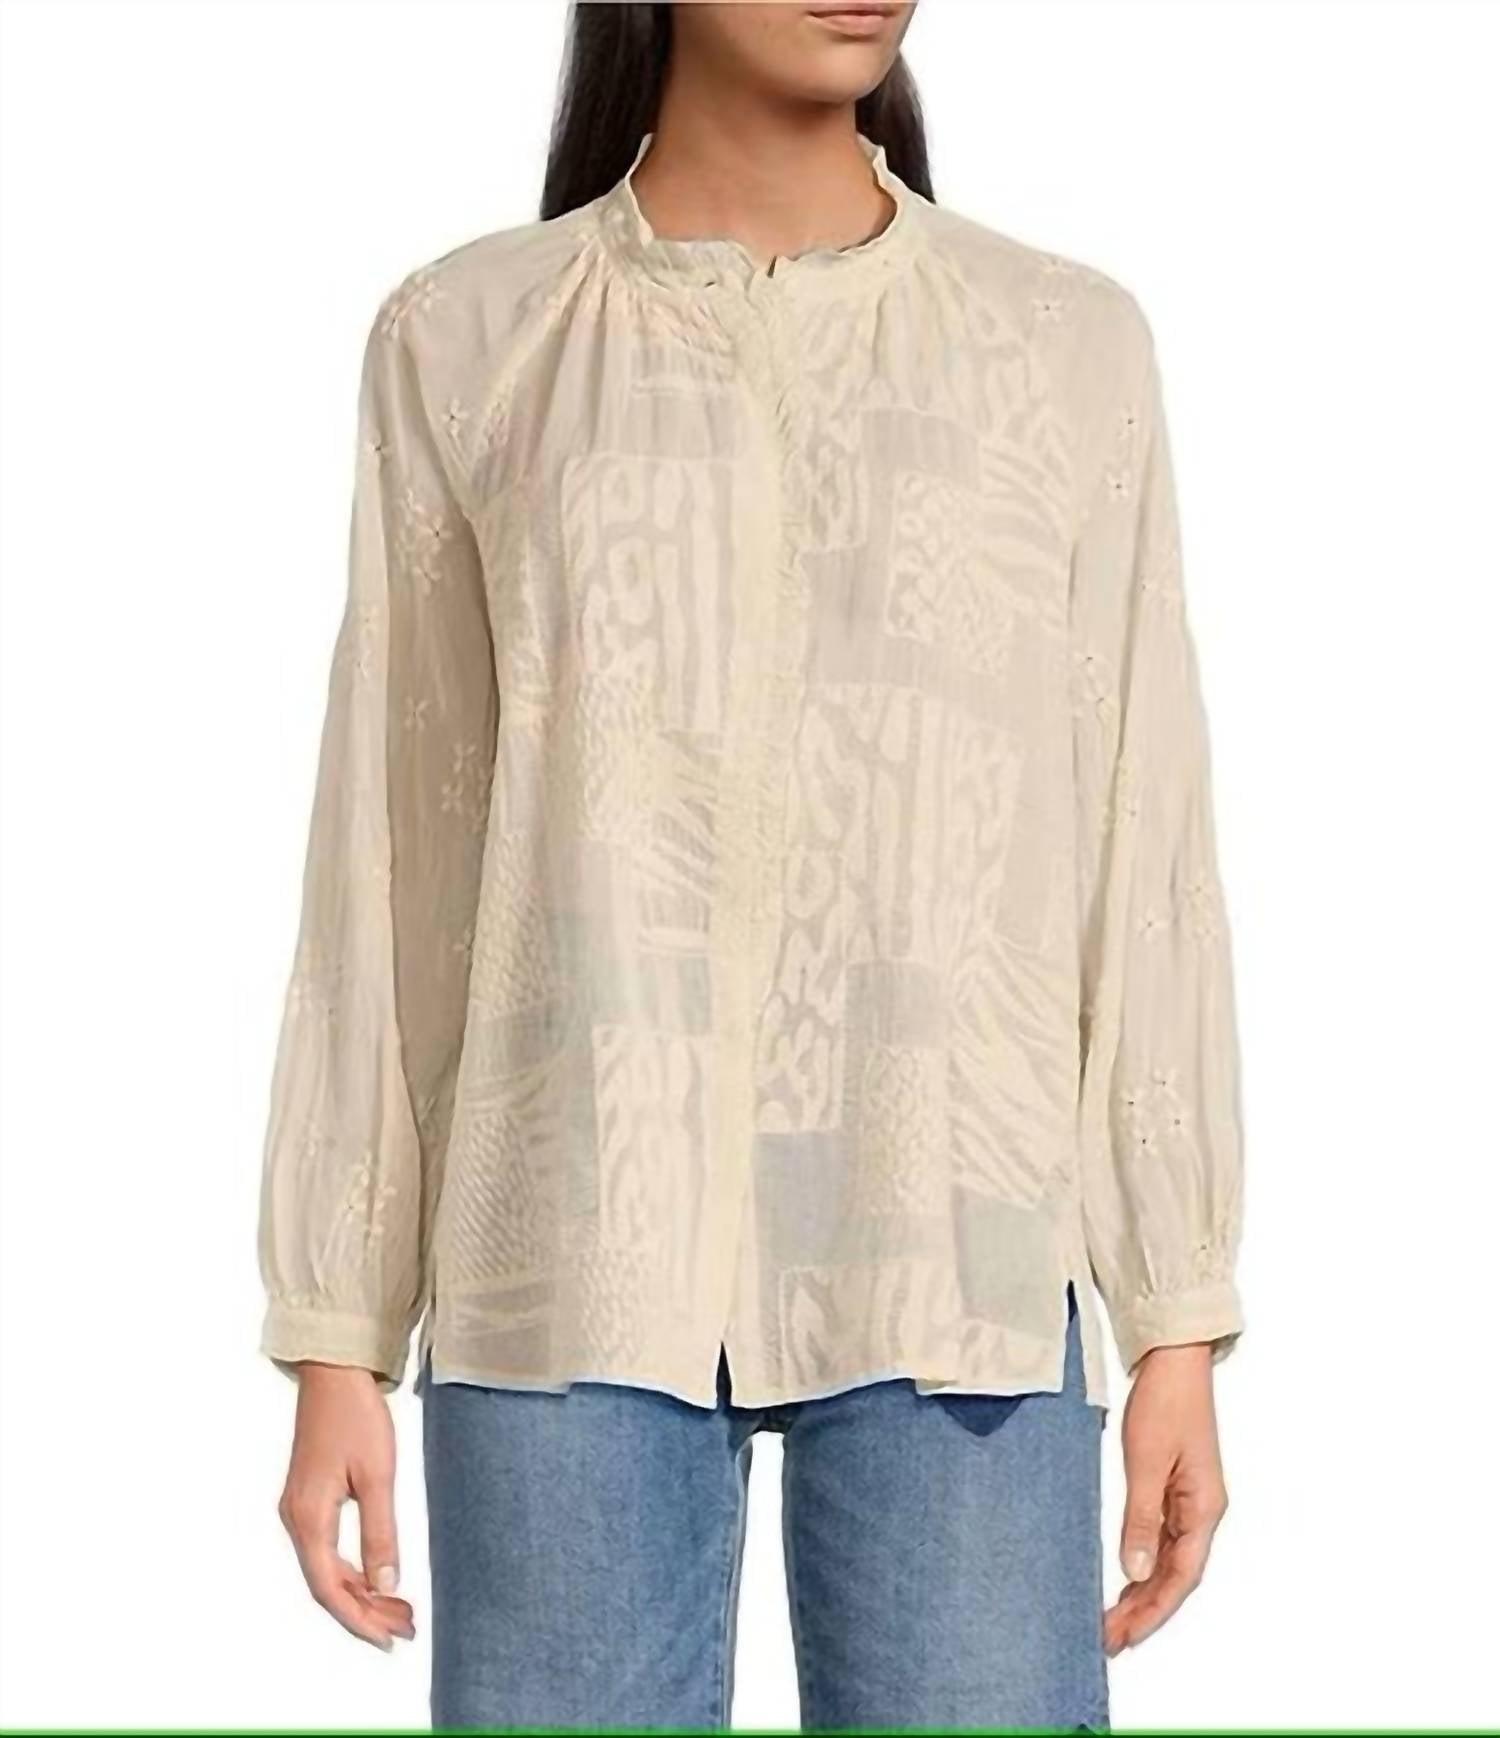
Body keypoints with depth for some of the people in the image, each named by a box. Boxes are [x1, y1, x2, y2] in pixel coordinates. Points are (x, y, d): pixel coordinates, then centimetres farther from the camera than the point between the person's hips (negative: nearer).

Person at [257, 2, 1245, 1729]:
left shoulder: (1071, 345, 7)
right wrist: (337, 1344, 4)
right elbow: (393, 864, 7)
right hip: (579, 1260, 0)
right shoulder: (465, 343, 7)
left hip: (956, 1260, 1)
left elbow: (1138, 859, 7)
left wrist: (1178, 1329, 3)